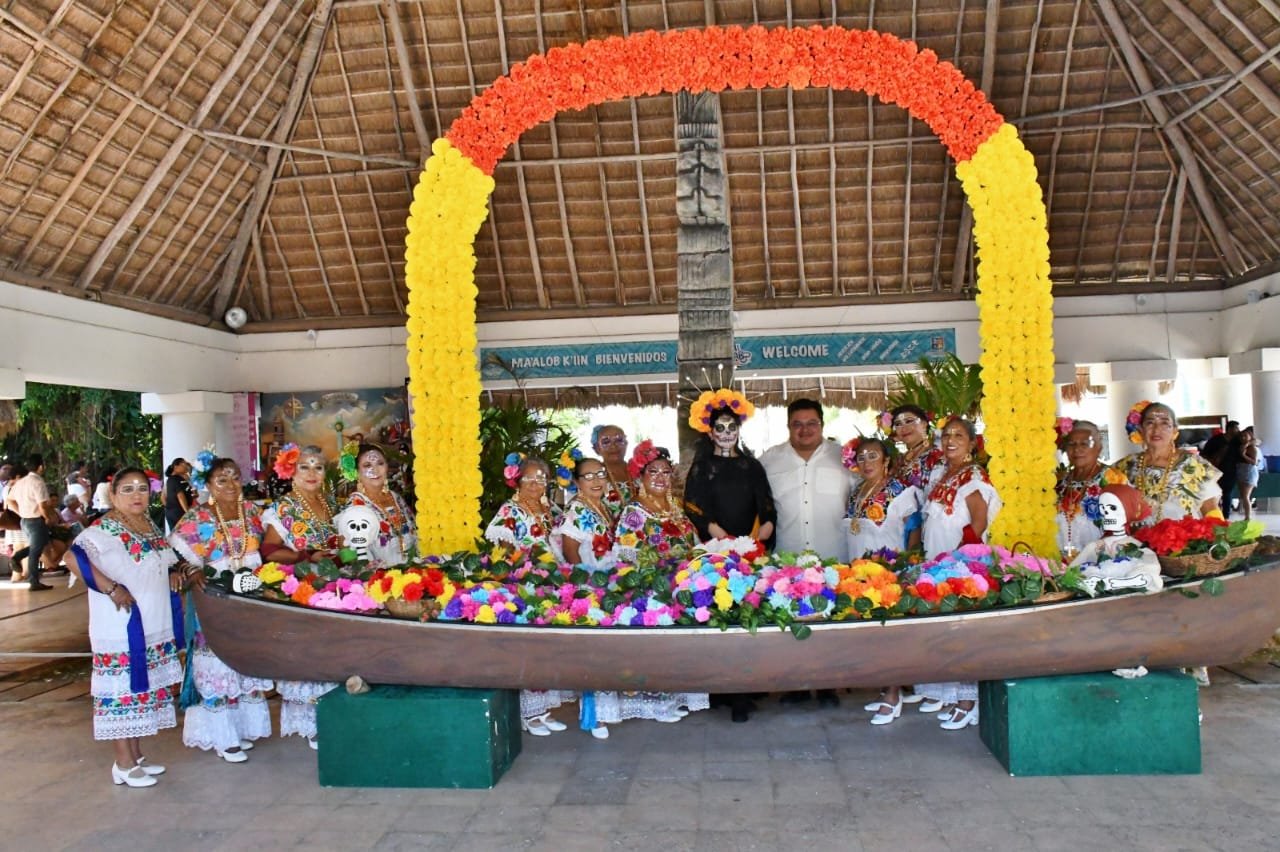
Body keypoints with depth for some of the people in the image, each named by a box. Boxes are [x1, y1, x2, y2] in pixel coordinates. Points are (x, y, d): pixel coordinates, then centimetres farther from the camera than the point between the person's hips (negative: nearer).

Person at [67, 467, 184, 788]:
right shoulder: (104, 529, -14)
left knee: (144, 689, 15)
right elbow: (75, 557, -30)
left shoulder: (149, 524, 11)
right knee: (123, 690, 0)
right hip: (123, 627, -8)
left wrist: (174, 571, 7)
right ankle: (124, 764, 10)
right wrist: (112, 588, -29)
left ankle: (136, 755, 27)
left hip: (154, 625, 8)